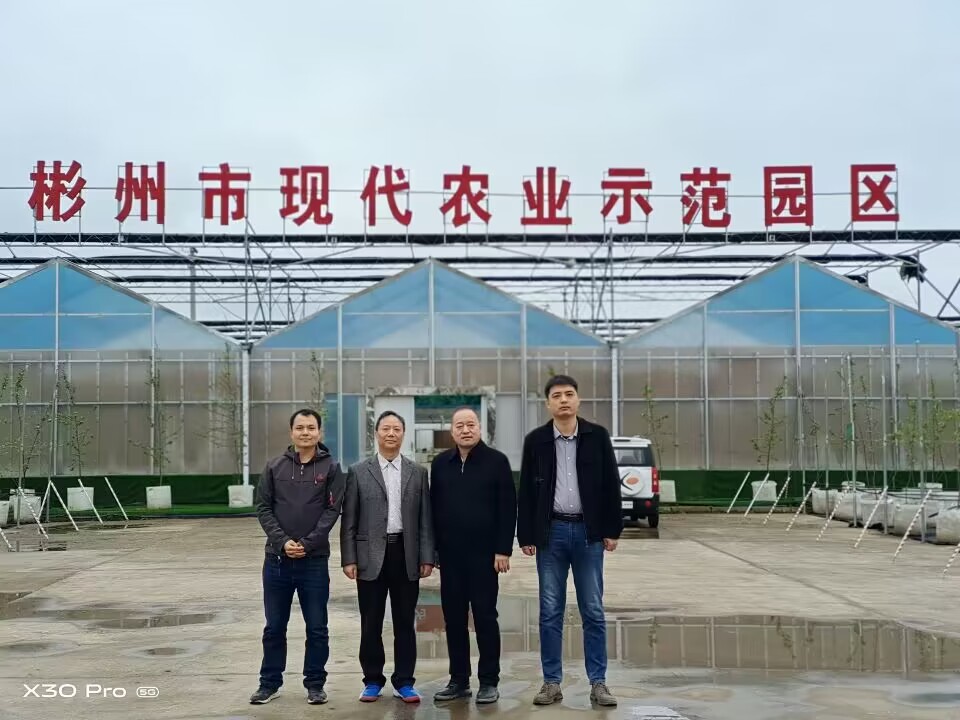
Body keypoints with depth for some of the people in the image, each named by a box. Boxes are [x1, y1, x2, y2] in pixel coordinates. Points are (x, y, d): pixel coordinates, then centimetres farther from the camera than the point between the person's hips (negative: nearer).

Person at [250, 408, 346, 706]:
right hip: (277, 558, 2)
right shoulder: (275, 467, 6)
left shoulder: (331, 468, 1)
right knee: (274, 627, 10)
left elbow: (332, 510, -5)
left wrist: (307, 543, -15)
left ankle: (315, 684, 17)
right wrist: (283, 541, -11)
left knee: (317, 628, 5)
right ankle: (270, 682, 22)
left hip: (314, 560, -2)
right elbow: (263, 508, 2)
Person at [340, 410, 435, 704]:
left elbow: (425, 519, 5)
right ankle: (373, 681, 17)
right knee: (371, 623, 5)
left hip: (406, 555, 1)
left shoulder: (417, 472, 8)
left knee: (405, 622, 6)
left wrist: (427, 558, -1)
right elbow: (349, 521, 1)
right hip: (371, 556, -1)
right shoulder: (358, 472, 3)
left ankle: (403, 682, 15)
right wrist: (348, 559, -5)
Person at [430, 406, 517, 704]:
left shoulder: (496, 461, -3)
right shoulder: (440, 463, 9)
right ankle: (459, 679, 18)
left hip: (484, 553, -4)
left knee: (485, 616, 2)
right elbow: (433, 507, 11)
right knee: (453, 618, 8)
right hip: (449, 554, 4)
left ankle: (489, 682, 9)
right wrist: (432, 548, 7)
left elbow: (508, 508, -6)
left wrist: (503, 550, -12)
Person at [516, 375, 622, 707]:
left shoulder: (597, 436, 1)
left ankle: (598, 683, 10)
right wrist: (525, 536, -2)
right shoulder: (536, 440, 2)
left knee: (593, 612, 4)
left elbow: (611, 485, 3)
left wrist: (612, 530, -2)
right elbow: (526, 491, 3)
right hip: (551, 532, 0)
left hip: (588, 532, 0)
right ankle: (552, 683, 12)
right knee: (550, 612, 4)